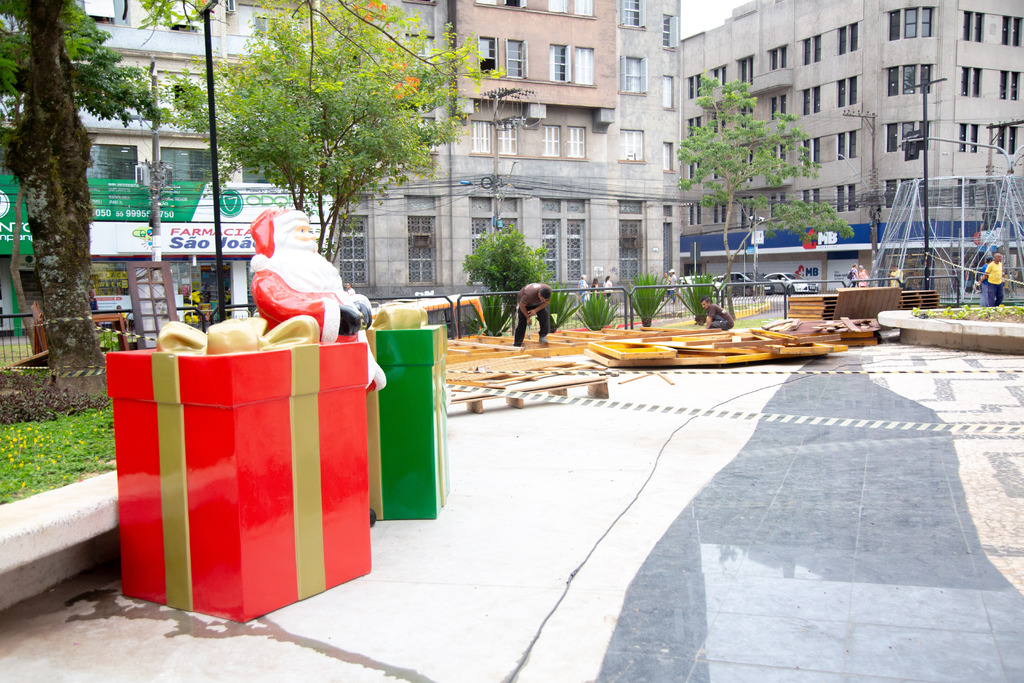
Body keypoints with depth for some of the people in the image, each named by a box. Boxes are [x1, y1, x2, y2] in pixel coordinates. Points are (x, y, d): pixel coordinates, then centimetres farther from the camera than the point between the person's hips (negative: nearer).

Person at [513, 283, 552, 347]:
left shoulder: (549, 290, -31)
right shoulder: (530, 294, -45)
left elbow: (546, 302, -13)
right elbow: (522, 305, -27)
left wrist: (536, 310, -27)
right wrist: (528, 318, -18)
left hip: (537, 304, 4)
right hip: (523, 301, -4)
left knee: (545, 314, -20)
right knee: (521, 322, -13)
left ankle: (542, 336, -9)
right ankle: (517, 345, -6)